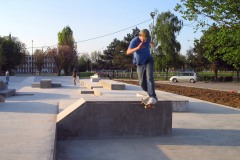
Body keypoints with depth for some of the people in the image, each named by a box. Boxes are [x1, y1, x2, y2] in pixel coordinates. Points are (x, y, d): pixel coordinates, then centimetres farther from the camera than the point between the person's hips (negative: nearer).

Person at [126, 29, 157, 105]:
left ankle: (153, 97, -30)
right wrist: (137, 48, -52)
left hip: (148, 61, 0)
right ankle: (150, 94, 30)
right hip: (140, 64, 0)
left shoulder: (148, 38, -8)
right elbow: (128, 52, -36)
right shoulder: (134, 41, -21)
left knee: (149, 78, -23)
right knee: (142, 83, 4)